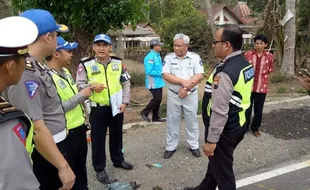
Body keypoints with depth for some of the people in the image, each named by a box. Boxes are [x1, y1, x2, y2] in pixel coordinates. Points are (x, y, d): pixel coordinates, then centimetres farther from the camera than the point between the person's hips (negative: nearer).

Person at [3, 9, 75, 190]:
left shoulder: (37, 67, 6)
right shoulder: (25, 74, -26)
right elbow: (36, 129, -29)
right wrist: (62, 166, -24)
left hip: (55, 146, 10)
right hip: (43, 156, -10)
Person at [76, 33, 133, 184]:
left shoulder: (118, 63, 2)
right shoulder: (86, 64, -9)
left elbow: (126, 83, 6)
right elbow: (79, 85, -7)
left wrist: (125, 102, -3)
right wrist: (91, 86, -27)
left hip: (117, 106, 4)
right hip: (97, 108, -3)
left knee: (117, 135, 19)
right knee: (98, 138, 6)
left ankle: (118, 160, 40)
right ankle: (99, 168, 22)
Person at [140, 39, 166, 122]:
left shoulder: (157, 55, 12)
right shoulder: (150, 57, -19)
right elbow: (149, 71, -24)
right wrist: (160, 74, -18)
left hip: (158, 82, 10)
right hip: (154, 82, -10)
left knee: (158, 99, 12)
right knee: (157, 99, -8)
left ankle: (156, 117, 22)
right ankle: (145, 112, 8)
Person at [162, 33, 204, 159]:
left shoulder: (195, 57, -5)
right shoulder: (168, 58, -3)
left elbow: (199, 76, -13)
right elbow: (166, 75, -13)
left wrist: (186, 87, -20)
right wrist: (183, 81, -23)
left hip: (191, 95, -1)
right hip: (173, 95, 1)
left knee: (192, 121, 11)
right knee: (172, 122, 10)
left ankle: (194, 145, 28)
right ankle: (171, 147, 24)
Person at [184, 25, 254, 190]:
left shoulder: (225, 73, -28)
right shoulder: (245, 64, 3)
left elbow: (220, 111, -28)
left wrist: (211, 140, -20)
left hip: (225, 130, -9)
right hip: (239, 125, 10)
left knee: (222, 170, 10)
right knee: (216, 162, 27)